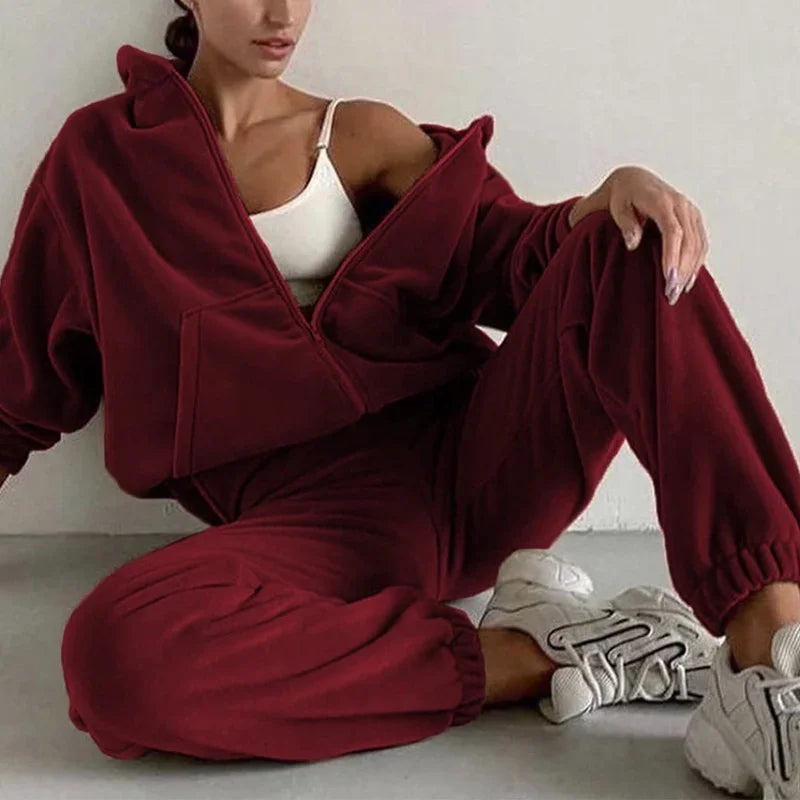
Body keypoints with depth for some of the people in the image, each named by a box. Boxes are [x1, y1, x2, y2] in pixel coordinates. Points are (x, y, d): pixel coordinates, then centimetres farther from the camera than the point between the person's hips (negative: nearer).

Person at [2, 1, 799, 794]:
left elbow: (512, 253, 1)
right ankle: (539, 655, -23)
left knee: (638, 248, -23)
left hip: (468, 452, 2)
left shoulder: (362, 135, 15)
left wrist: (616, 192, -20)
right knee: (117, 654, -34)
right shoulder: (99, 154, 14)